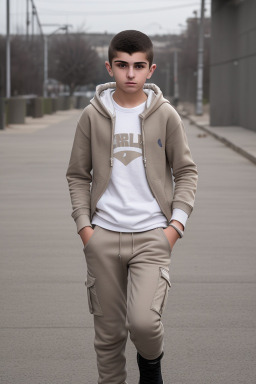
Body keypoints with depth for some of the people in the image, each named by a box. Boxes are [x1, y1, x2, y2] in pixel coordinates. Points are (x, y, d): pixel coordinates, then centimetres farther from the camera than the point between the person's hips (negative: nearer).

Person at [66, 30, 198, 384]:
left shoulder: (165, 115, 0)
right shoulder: (93, 116, 3)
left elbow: (186, 172, 7)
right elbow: (78, 174, 10)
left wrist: (177, 223, -3)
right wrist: (84, 224, 0)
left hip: (152, 235, -1)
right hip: (104, 236, 2)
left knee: (144, 321, -16)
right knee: (109, 331, 5)